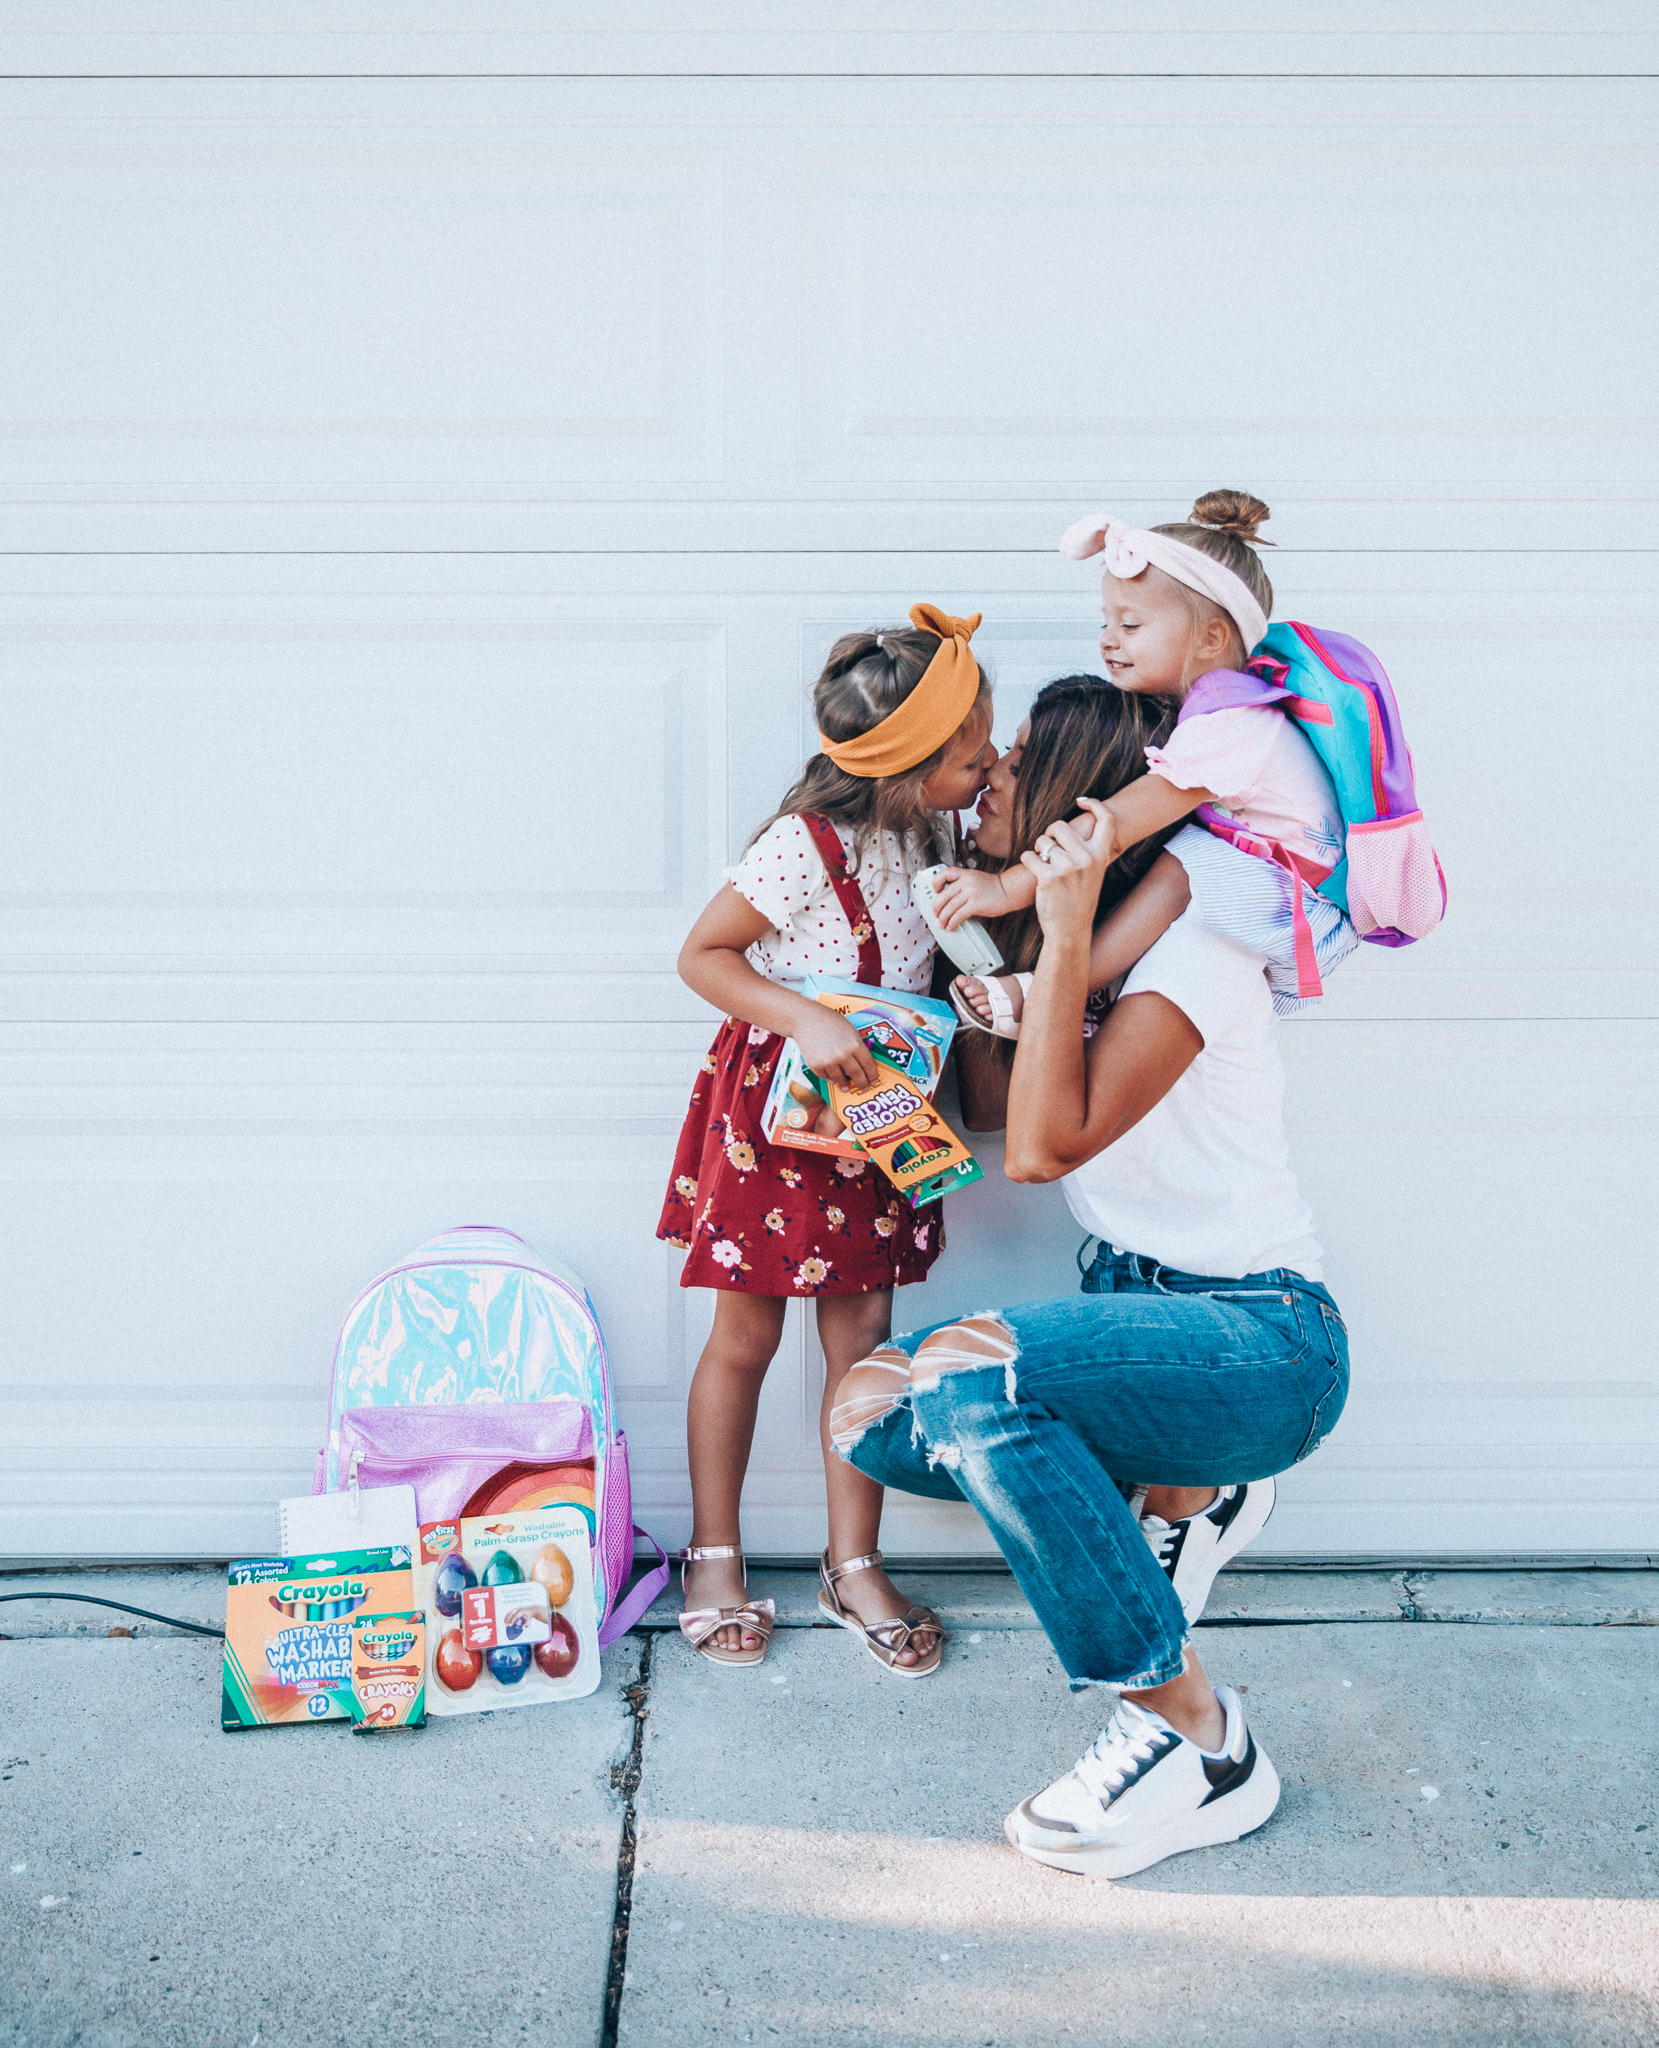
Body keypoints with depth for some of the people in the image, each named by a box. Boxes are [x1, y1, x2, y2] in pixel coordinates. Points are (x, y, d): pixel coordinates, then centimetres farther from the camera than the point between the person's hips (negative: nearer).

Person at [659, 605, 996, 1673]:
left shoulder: (922, 834, -1)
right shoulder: (807, 845, -23)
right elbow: (702, 955, -15)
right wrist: (807, 1021, -27)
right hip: (774, 1105, -6)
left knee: (863, 1333, 8)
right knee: (745, 1340, 6)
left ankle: (855, 1566, 21)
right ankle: (716, 1555, 24)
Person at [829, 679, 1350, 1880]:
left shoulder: (1192, 944, -17)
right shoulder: (1081, 933, 10)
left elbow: (1043, 1147, -24)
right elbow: (992, 1110, 11)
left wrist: (1064, 937, -26)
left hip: (1262, 1340, -9)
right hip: (1143, 1305, 9)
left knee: (965, 1369, -33)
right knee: (874, 1407, -7)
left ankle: (1197, 1738, -19)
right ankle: (1182, 1495, 12)